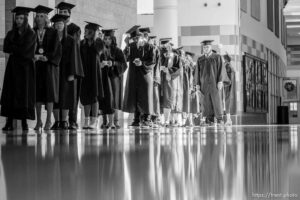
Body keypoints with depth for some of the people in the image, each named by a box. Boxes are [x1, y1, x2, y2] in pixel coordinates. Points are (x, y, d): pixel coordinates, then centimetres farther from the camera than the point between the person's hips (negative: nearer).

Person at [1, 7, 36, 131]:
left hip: (25, 66, -4)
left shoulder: (31, 34, -1)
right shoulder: (11, 34, 13)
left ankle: (24, 122, -3)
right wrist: (18, 48, -11)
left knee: (24, 94, -5)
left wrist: (13, 48, -1)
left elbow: (24, 49, -13)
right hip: (13, 67, 4)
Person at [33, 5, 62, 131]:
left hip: (49, 65, -2)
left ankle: (48, 121, -3)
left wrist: (43, 56, -15)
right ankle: (38, 121, 7)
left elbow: (55, 50, -4)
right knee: (37, 92, 2)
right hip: (35, 66, 2)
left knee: (49, 92, -4)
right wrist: (37, 56, -12)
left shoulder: (52, 33, 1)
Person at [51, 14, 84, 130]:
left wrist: (72, 73, -11)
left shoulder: (70, 40, 2)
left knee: (65, 96, -3)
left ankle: (64, 122, 0)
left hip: (65, 71, -2)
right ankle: (57, 122, 4)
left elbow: (73, 57, -2)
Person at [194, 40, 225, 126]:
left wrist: (220, 81, -12)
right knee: (207, 102, -1)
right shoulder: (200, 60, 11)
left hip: (214, 82, -3)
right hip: (204, 83, 3)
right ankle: (210, 120, 1)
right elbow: (197, 72, 10)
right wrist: (197, 83, 2)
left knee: (217, 100, -8)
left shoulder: (217, 57, 2)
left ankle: (219, 119, -6)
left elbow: (221, 69, -3)